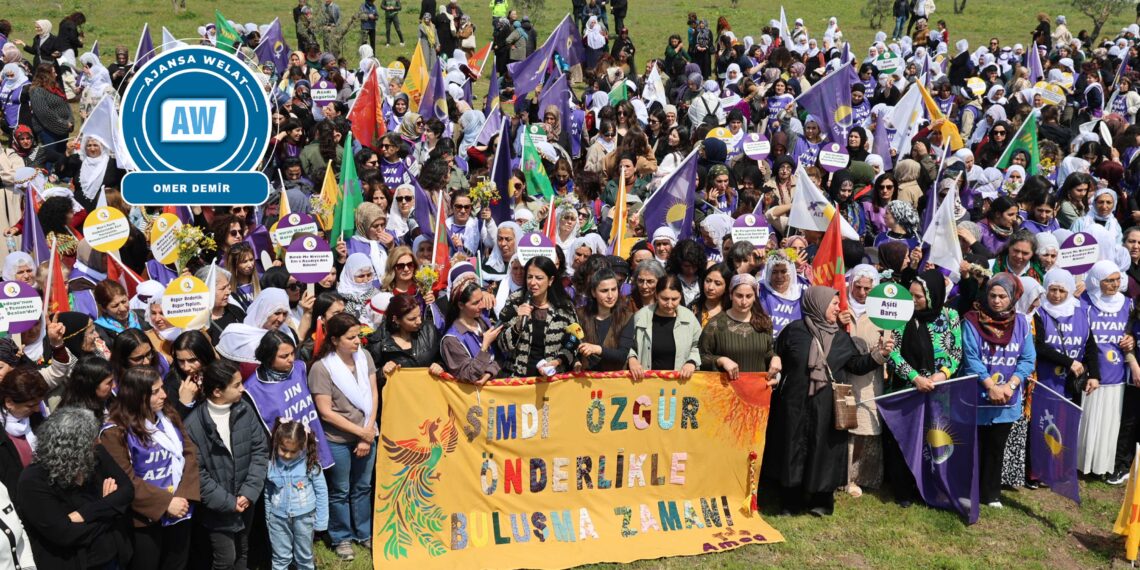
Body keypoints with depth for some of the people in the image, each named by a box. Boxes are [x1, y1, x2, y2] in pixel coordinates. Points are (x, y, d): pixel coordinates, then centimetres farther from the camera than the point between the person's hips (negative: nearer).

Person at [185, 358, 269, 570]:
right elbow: (197, 473, -16)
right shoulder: (193, 425, -18)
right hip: (217, 508, -4)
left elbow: (260, 451, -3)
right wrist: (228, 502, -15)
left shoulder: (245, 411, -6)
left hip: (245, 502, 4)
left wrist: (249, 491, -13)